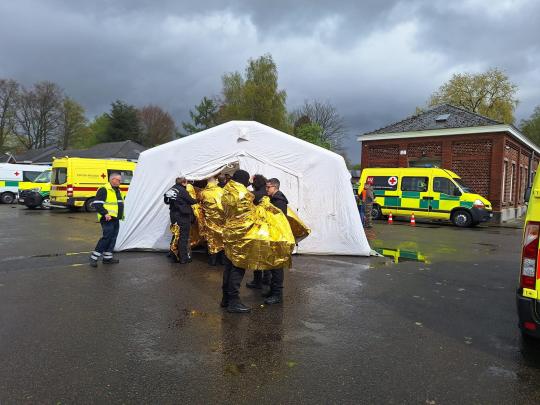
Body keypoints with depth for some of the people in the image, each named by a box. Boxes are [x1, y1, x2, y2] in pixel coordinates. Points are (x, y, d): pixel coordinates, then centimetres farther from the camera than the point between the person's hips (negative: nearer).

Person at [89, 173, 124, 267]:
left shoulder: (118, 190, 19)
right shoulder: (104, 190, -10)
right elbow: (97, 204, -17)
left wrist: (122, 214, 22)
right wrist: (105, 213, -25)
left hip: (116, 219, 9)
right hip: (107, 219, -9)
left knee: (113, 238, 9)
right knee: (107, 237, -13)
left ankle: (107, 257, 17)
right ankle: (94, 257, -5)